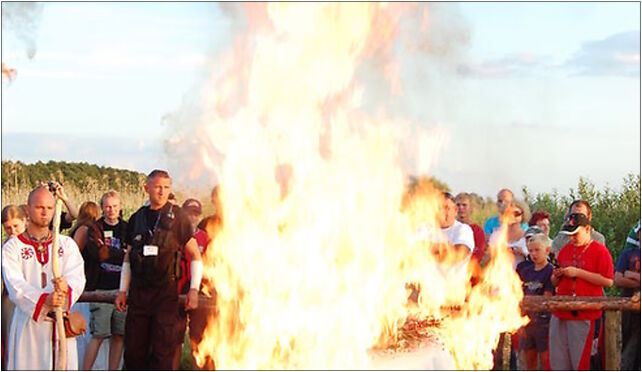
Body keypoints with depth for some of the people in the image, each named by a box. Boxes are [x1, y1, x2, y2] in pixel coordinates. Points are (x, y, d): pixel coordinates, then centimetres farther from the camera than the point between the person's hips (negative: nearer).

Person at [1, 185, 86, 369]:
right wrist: (44, 299, -28)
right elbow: (15, 286, -10)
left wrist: (67, 287, -28)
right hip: (28, 323, -2)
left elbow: (77, 276, -3)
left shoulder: (67, 244, 12)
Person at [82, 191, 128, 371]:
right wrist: (123, 254, -8)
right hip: (101, 288, -3)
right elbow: (98, 253, -11)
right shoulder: (95, 229, 5)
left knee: (119, 335, 4)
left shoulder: (127, 229, 13)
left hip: (122, 288, 3)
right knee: (99, 335, -7)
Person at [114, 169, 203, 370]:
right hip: (138, 291, 4)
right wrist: (122, 291, 12)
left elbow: (195, 255, 3)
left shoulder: (176, 216, 1)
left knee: (163, 348, -6)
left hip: (166, 291, -3)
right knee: (134, 348, 5)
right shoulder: (137, 218, 11)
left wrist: (194, 290, -5)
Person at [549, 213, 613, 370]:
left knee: (581, 362, -5)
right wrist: (557, 276, 1)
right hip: (560, 314, 6)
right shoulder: (565, 250, 17)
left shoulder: (600, 250, -2)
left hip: (586, 315, -6)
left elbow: (608, 281, -13)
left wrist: (578, 272, -15)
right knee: (557, 361, 6)